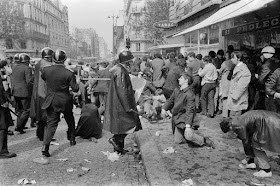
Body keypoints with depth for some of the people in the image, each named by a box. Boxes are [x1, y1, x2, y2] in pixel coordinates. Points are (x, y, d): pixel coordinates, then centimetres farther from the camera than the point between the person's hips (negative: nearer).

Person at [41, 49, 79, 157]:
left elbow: (43, 78, 14)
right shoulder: (69, 73, -17)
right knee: (70, 121, 22)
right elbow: (75, 89, -12)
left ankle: (45, 146, -8)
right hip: (65, 101, -2)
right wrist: (76, 82, 6)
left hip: (51, 101, 2)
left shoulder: (46, 70, -8)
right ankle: (72, 139, 37)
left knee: (51, 123, 6)